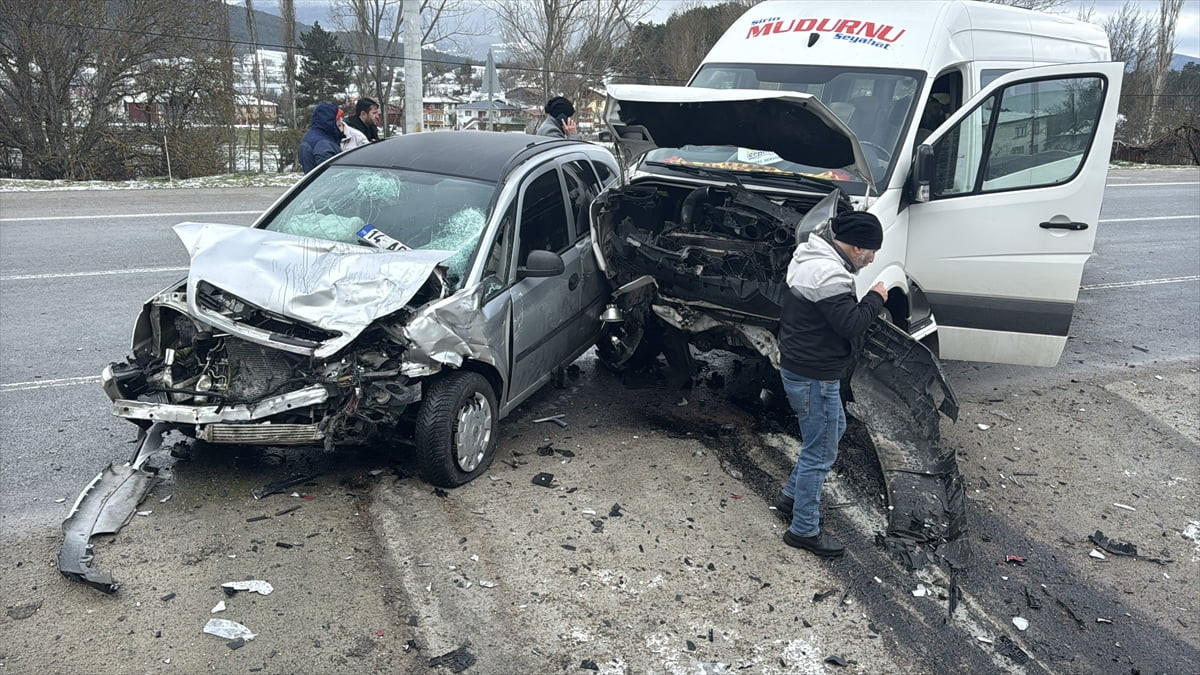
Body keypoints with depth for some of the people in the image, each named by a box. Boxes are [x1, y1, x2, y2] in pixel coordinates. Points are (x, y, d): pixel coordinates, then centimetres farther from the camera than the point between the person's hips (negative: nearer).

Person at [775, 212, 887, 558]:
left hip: (800, 367, 11)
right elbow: (851, 324, -25)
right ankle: (804, 530, 14)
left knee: (835, 428, 27)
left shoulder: (811, 255, 9)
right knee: (820, 452, 1)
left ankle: (792, 497, 37)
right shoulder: (828, 274, -25)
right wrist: (875, 298, -10)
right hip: (814, 377, -11)